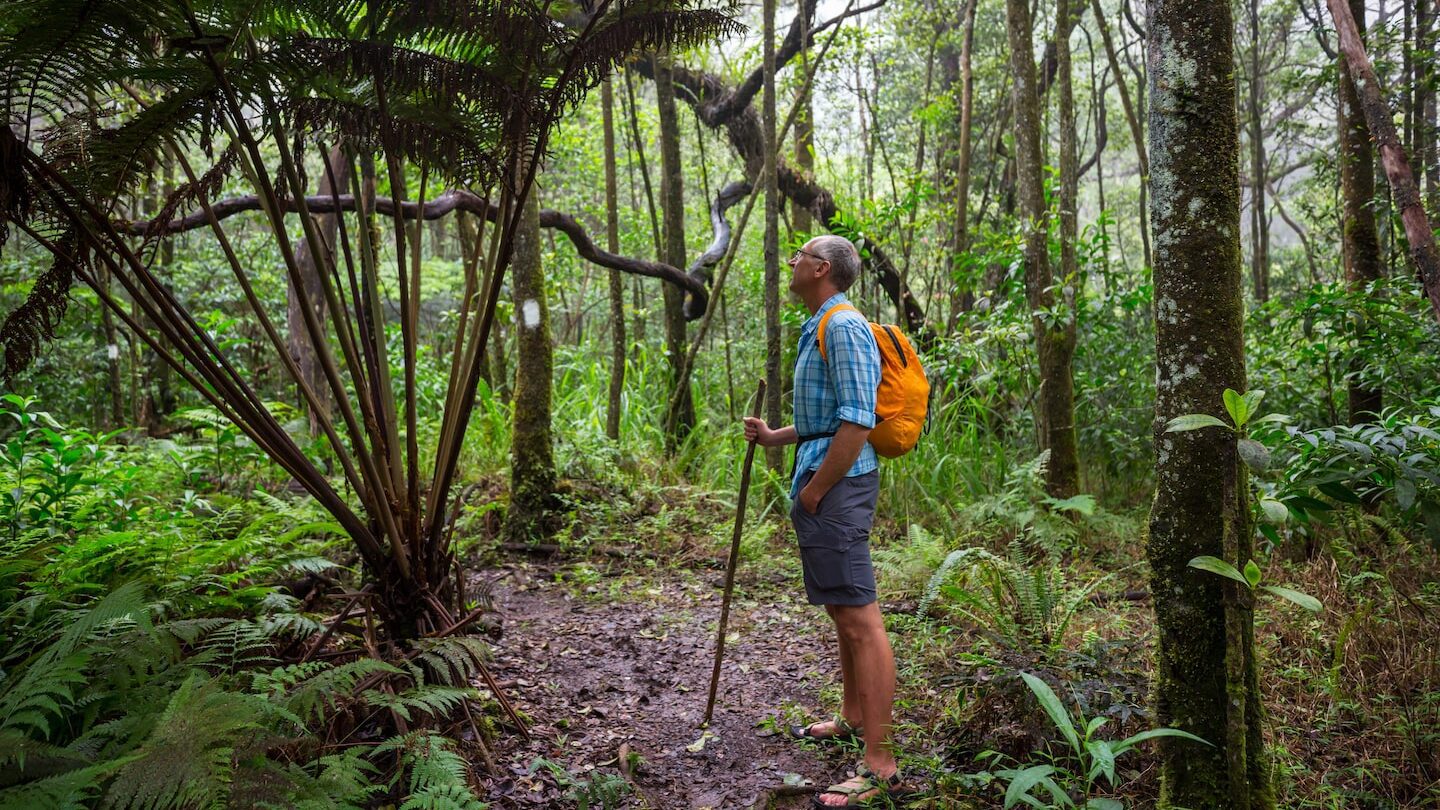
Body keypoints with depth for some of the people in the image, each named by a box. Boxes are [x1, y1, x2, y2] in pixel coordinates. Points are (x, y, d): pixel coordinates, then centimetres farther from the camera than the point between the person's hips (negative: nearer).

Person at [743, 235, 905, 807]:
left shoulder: (843, 326, -14)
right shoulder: (821, 329, 19)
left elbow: (857, 421, -21)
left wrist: (814, 489, -17)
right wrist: (776, 437, 19)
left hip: (836, 485, -11)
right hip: (827, 483, 11)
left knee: (859, 620, -9)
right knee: (844, 613, 20)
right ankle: (853, 720, 35)